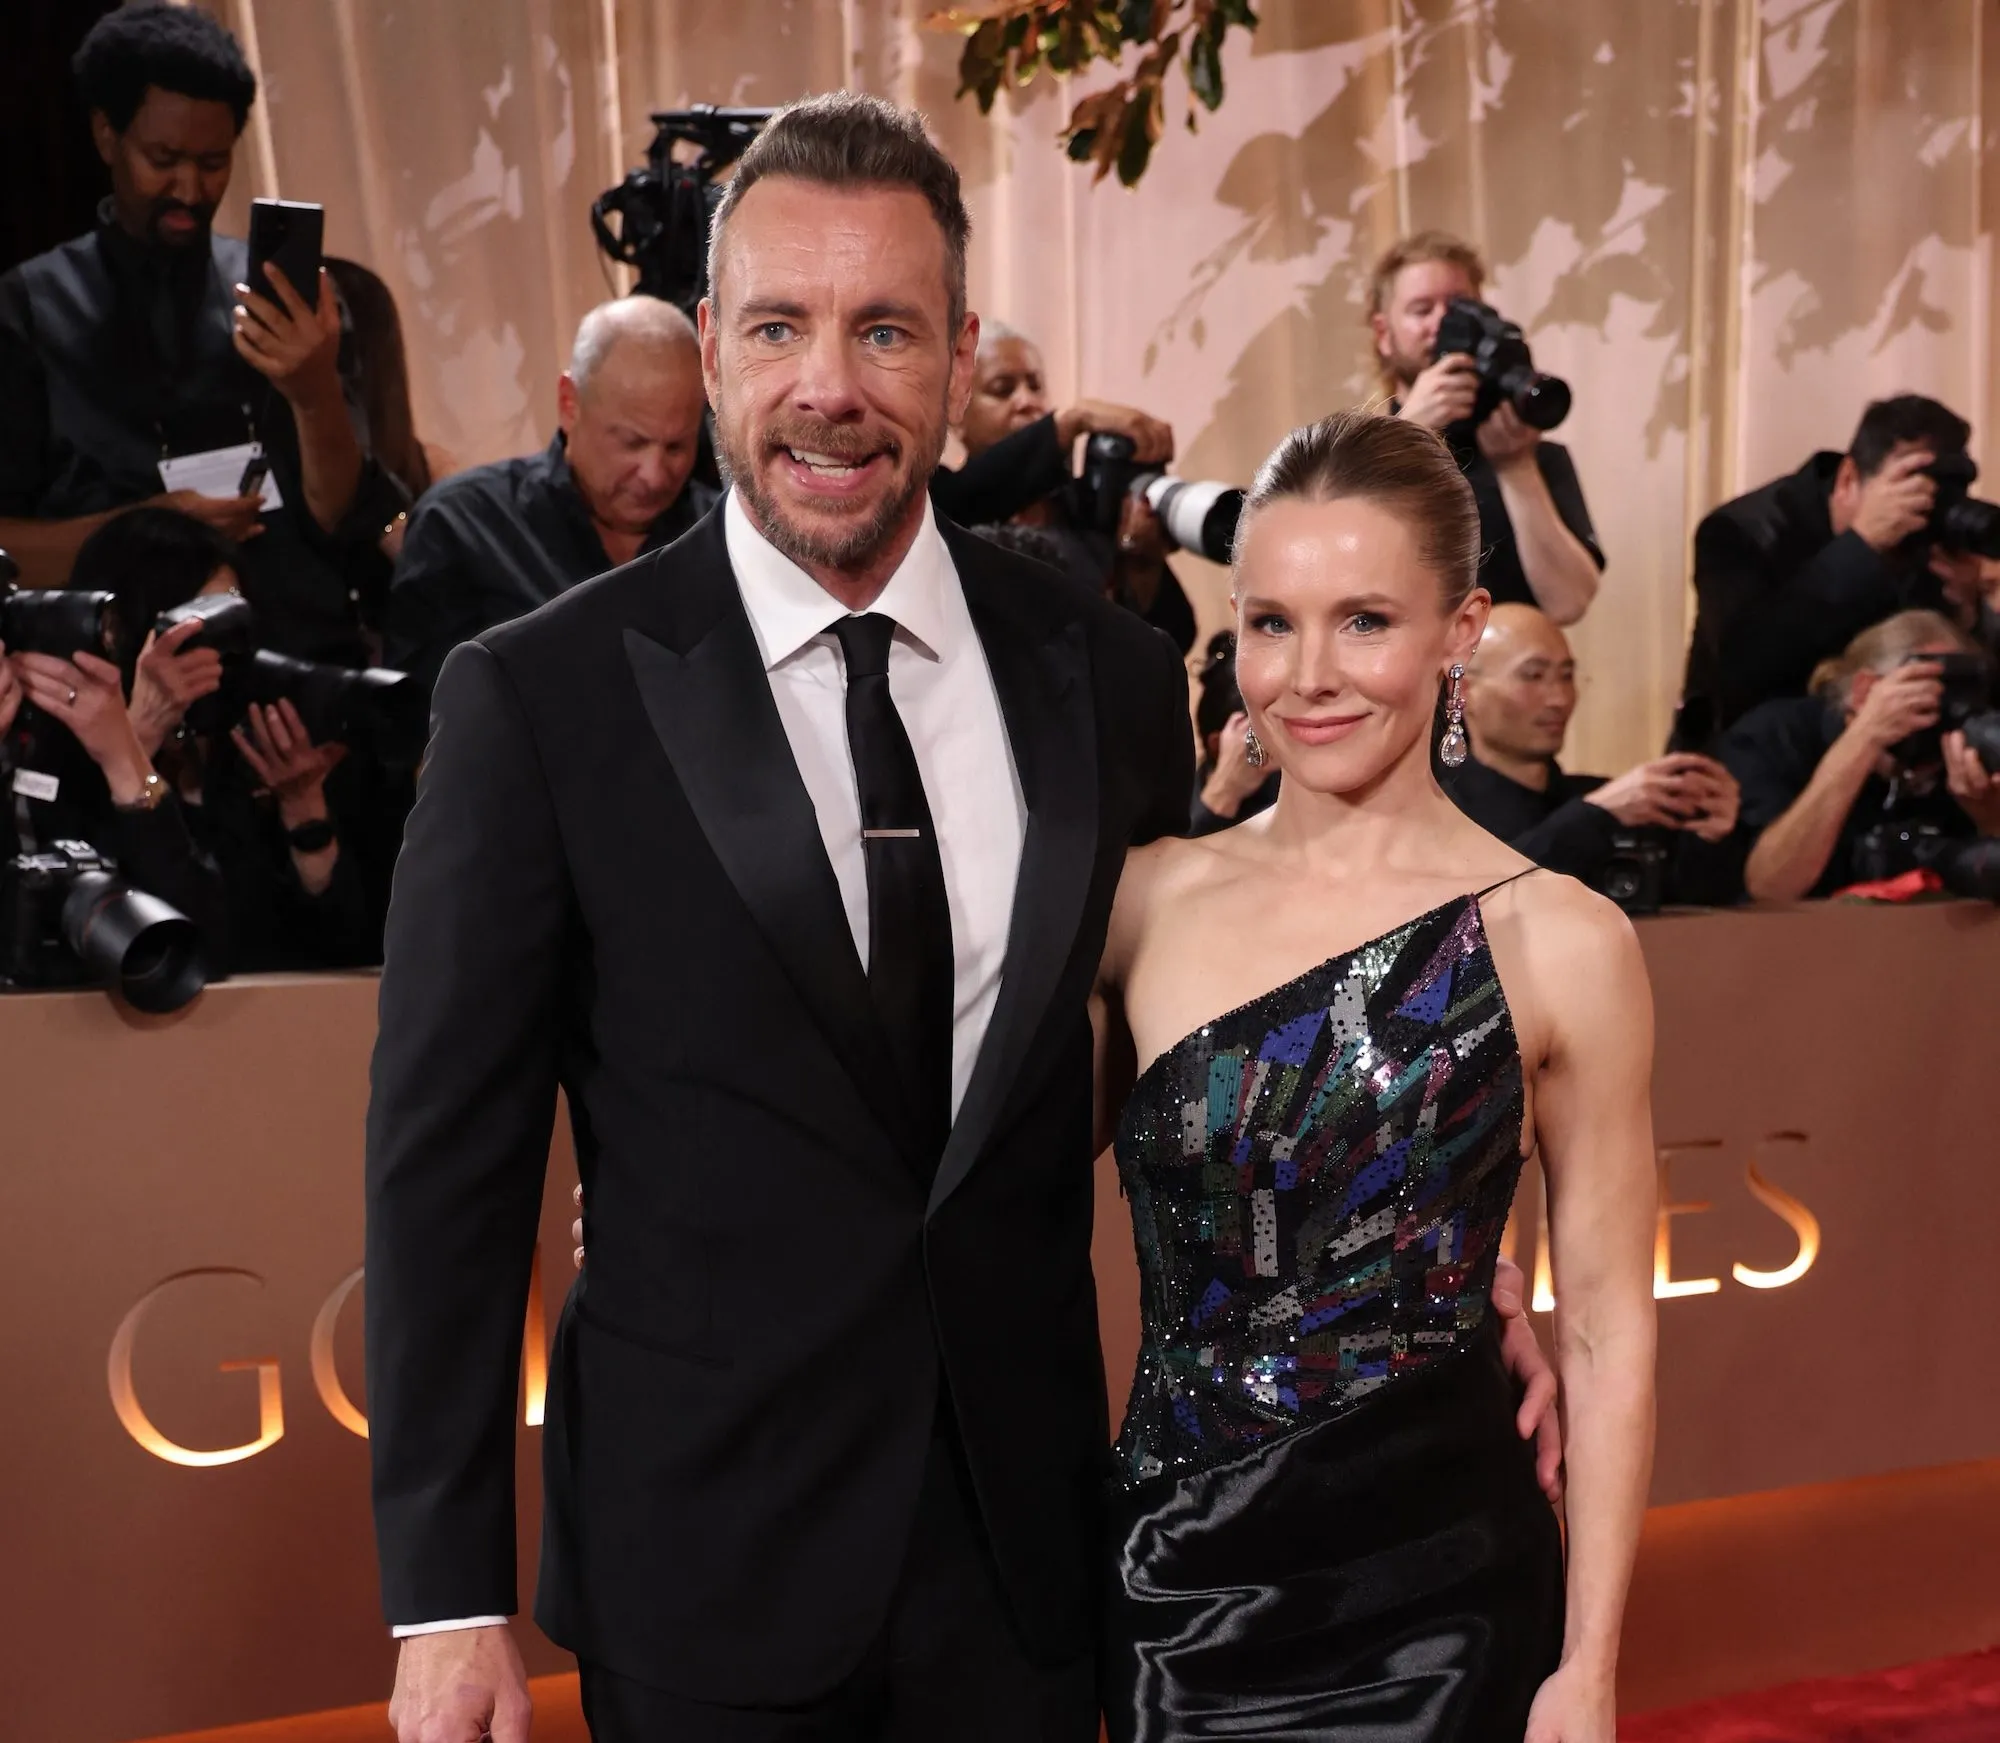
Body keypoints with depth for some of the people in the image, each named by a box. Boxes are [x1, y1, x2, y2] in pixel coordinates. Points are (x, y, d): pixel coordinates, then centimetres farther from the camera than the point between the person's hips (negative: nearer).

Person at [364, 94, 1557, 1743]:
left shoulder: (1108, 675, -1)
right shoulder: (538, 698, -10)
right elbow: (450, 1161, -7)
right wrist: (445, 1598, -7)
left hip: (1028, 1535, 3)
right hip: (703, 1565, -2)